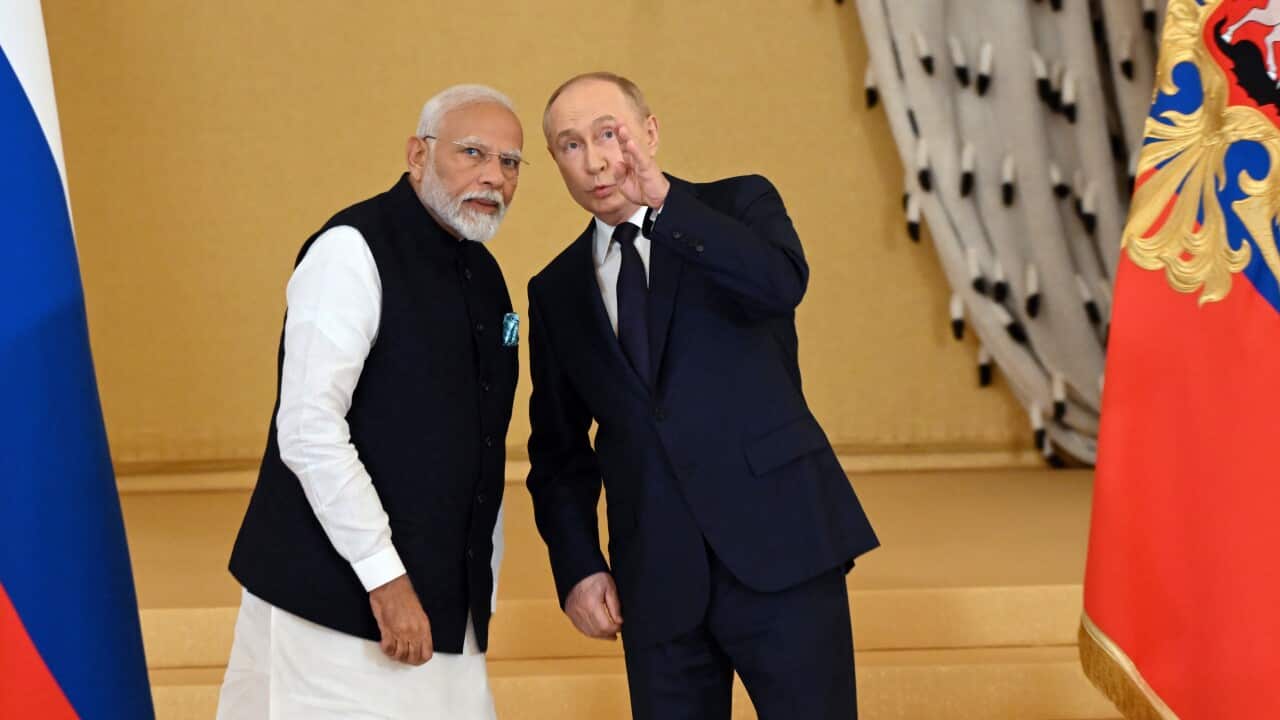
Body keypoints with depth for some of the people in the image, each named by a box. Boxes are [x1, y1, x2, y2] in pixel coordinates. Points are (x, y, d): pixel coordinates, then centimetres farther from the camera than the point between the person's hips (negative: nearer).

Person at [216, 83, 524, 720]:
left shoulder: (482, 273, 14)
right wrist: (386, 578, -18)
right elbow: (308, 430, -18)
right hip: (338, 599, -7)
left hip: (445, 604, 7)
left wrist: (483, 591, 16)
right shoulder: (353, 250, -11)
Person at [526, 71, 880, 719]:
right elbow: (558, 449, 15)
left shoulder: (739, 206, 4)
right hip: (656, 582, 3)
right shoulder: (556, 292, 13)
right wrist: (577, 567, 3)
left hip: (779, 542, -3)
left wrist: (664, 202, -20)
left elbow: (782, 285, -19)